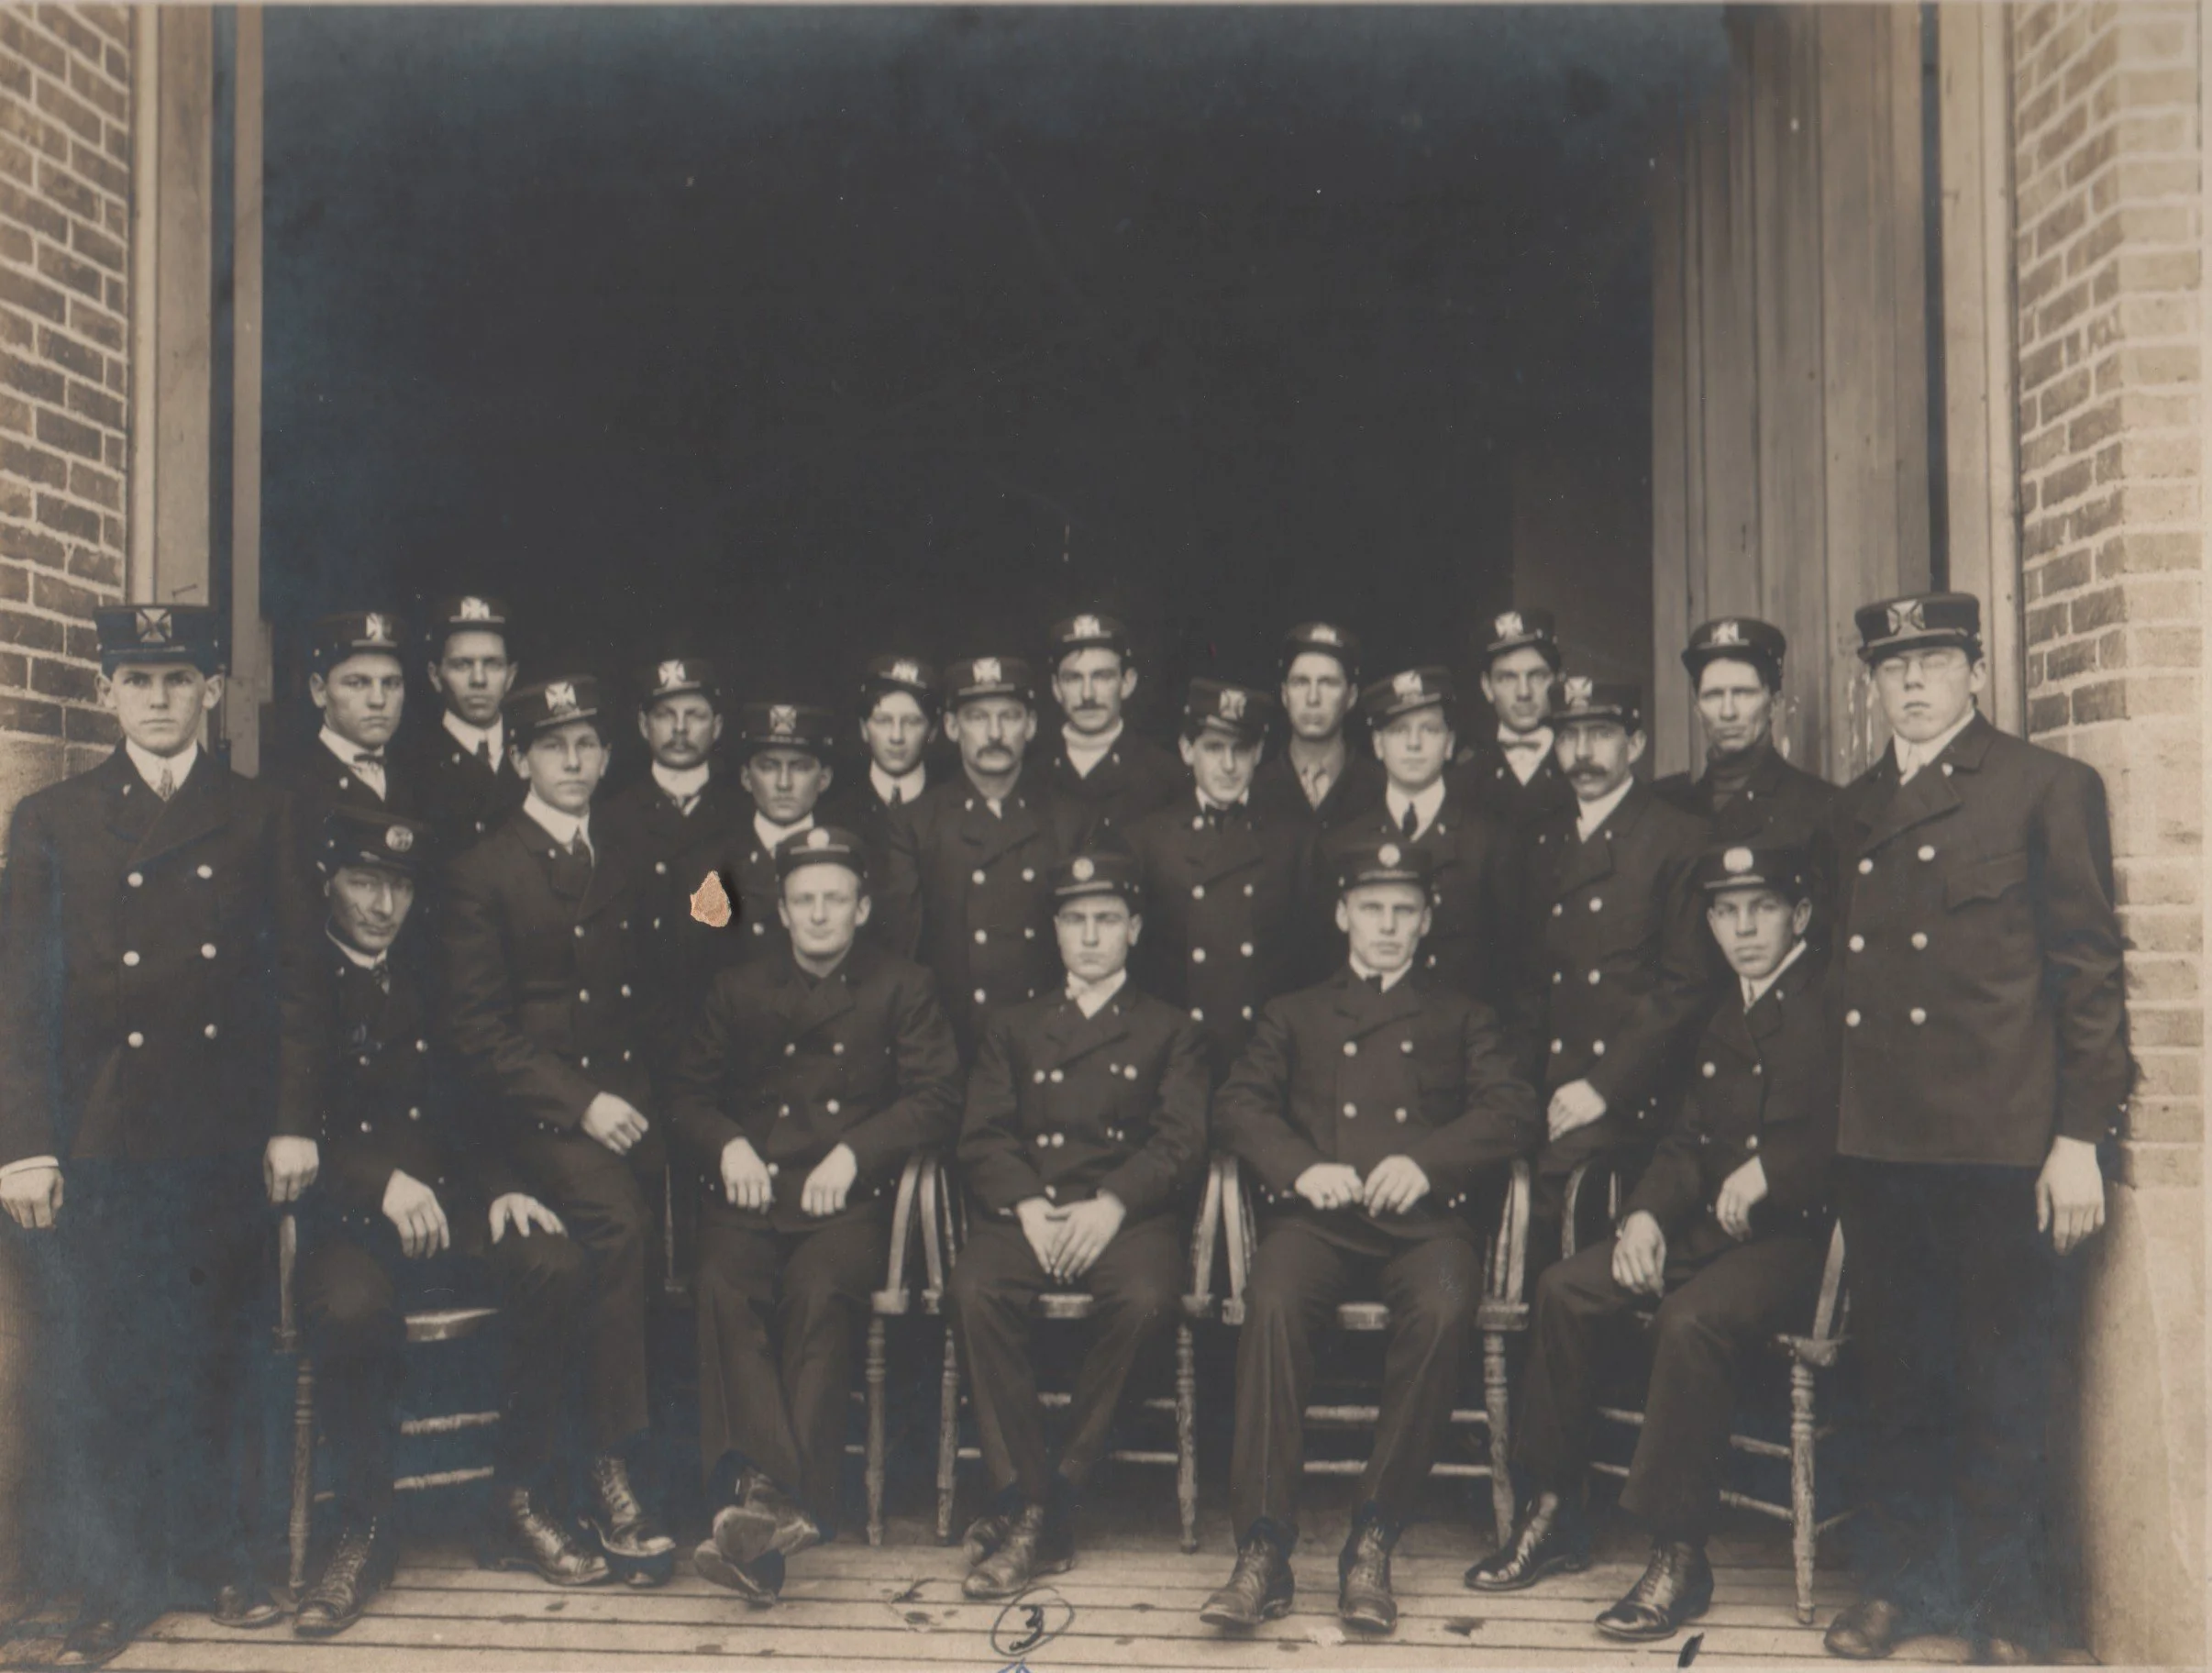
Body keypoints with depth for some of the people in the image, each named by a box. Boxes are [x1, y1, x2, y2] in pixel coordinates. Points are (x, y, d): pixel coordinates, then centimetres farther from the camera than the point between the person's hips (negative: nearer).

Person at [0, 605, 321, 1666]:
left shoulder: (260, 820, 8)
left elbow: (294, 981, 6)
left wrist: (293, 1122, 0)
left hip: (223, 1141, 1)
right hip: (94, 1142, -1)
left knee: (212, 1364, 9)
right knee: (100, 1374, 3)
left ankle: (212, 1557, 24)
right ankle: (111, 1585, 16)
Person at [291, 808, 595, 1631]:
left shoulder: (430, 978, 16)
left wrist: (501, 1189, 0)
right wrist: (381, 1182, -22)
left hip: (444, 1204, 4)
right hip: (339, 1218, -4)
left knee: (555, 1264, -24)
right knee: (351, 1306, -38)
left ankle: (522, 1495, -7)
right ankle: (364, 1530, -14)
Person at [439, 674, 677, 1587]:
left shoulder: (620, 868, 19)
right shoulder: (483, 871, 2)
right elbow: (476, 1028, -6)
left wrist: (633, 1101, 7)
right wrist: (579, 1104, -14)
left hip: (617, 1109, 6)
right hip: (531, 1116, -5)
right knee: (616, 1225, -29)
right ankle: (608, 1475, -19)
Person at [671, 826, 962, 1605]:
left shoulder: (902, 990, 16)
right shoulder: (739, 990, 24)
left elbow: (937, 1097, 4)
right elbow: (688, 1096, 18)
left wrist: (854, 1153, -10)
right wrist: (728, 1145, -5)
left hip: (847, 1200, -2)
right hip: (747, 1197, 2)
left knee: (818, 1291, -35)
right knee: (724, 1290, -32)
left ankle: (761, 1506, -38)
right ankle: (781, 1502, -42)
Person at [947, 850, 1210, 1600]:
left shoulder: (1171, 1033, 19)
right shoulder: (1012, 1028, 24)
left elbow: (1182, 1142, 4)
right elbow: (982, 1137, 11)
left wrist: (1111, 1205, -15)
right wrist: (1026, 1205, -11)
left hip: (1130, 1214, -1)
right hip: (1026, 1209, 2)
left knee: (1146, 1298, -35)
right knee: (973, 1292, -32)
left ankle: (1055, 1494, -24)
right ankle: (1024, 1500, -26)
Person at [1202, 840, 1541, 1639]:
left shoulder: (1459, 1018, 24)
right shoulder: (1294, 1014, 26)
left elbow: (1514, 1114, 8)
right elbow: (1236, 1105, 11)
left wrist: (1425, 1161, -11)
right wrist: (1301, 1167, -10)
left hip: (1424, 1217, 0)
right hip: (1316, 1215, 1)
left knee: (1443, 1310, -34)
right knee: (1273, 1302, -33)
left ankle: (1372, 1542, -25)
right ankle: (1263, 1549, -30)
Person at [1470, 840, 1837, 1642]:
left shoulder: (1838, 1006, -6)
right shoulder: (1725, 1020, 21)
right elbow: (1686, 1140, 18)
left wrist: (1772, 1170, -22)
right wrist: (1644, 1213, 2)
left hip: (1799, 1236, -8)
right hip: (1707, 1226, 8)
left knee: (1690, 1321, -33)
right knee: (1566, 1288, -8)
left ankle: (1679, 1557, -21)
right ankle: (1553, 1515, 3)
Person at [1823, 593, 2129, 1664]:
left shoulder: (2048, 790, 0)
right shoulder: (1851, 813, 15)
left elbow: (2089, 970, -3)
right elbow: (1842, 968, 14)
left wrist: (2080, 1137, -8)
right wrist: (1824, 1128, 8)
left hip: (1999, 1144, -4)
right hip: (1875, 1145, 4)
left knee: (2002, 1389, 4)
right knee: (1897, 1382, 12)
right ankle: (1897, 1582, 26)